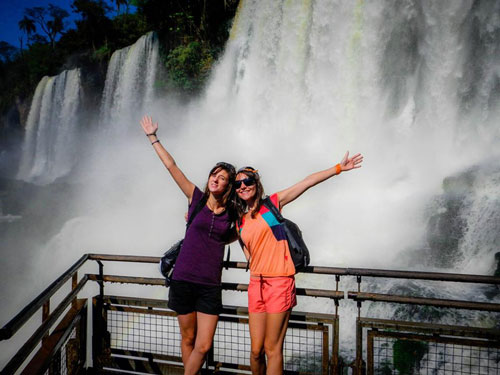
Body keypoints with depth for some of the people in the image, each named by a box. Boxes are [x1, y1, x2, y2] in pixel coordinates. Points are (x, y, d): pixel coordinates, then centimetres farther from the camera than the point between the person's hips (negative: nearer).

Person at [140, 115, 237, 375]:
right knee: (188, 339, 12)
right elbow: (171, 166, 1)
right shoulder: (196, 198, 0)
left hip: (210, 285, 1)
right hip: (183, 280, 0)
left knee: (203, 346, -3)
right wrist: (152, 137, 3)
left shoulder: (232, 212, 2)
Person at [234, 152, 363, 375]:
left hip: (279, 281, -4)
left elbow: (308, 182, -4)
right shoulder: (240, 221, 12)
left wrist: (338, 168, -6)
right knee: (256, 350, 8)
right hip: (256, 283, 4)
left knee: (272, 349, 0)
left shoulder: (272, 203, 1)